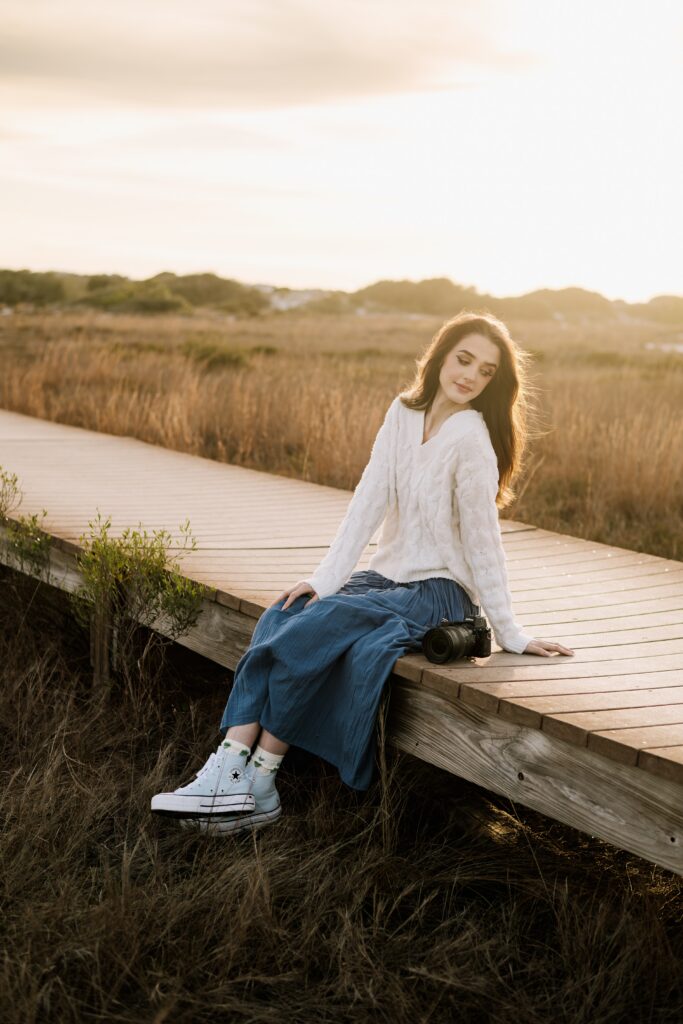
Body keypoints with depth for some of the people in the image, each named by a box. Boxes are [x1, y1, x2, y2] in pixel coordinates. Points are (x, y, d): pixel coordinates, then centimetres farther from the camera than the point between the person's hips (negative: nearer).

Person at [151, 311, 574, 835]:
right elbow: (369, 500, -2)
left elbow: (481, 537, -13)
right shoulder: (404, 412, 4)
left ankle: (260, 778, -18)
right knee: (281, 617, -18)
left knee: (317, 623, -27)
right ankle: (229, 774, -26)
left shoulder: (469, 437, -16)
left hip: (439, 592, -6)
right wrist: (324, 579, -10)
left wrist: (510, 632, -11)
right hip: (389, 576, 6)